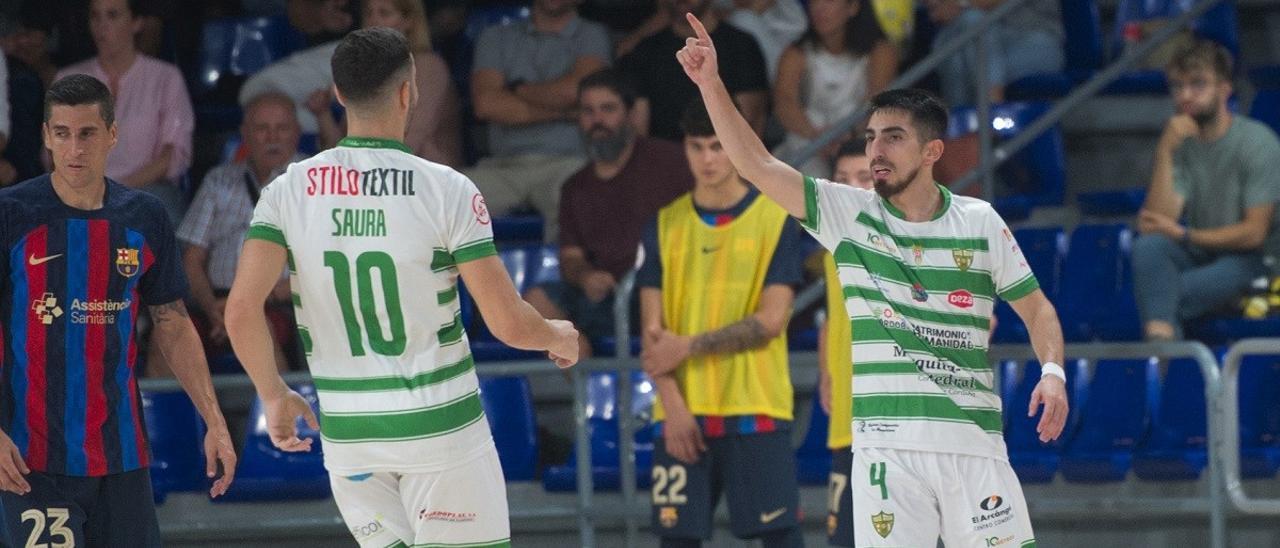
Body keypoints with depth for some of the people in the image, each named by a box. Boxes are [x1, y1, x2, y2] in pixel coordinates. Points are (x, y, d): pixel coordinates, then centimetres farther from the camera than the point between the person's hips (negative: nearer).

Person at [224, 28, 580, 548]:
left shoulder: (289, 190, -2)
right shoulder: (447, 190, -10)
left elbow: (240, 312, -9)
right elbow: (509, 324, -10)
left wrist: (274, 396, 7)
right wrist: (559, 336, 12)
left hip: (345, 429, 4)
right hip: (440, 425, -4)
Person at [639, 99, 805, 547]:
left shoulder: (776, 219, 0)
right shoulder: (665, 225, 9)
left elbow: (771, 320, -7)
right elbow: (653, 329, 5)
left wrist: (688, 346, -10)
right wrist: (672, 403, -8)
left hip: (756, 409, -3)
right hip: (683, 411, 3)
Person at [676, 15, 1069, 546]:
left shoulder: (980, 222, 6)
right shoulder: (849, 213, 5)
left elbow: (1036, 308, 12)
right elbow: (756, 163, -2)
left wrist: (1052, 371, -6)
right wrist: (710, 83, -12)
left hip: (974, 442, 0)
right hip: (887, 443, 0)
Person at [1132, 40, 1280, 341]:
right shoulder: (1181, 144, 3)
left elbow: (1254, 233, -13)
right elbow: (1156, 222, -10)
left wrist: (1183, 235, -10)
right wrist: (1165, 153, -17)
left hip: (1249, 261, -5)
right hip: (1198, 257, 5)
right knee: (1149, 246, -30)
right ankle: (1161, 340, -45)